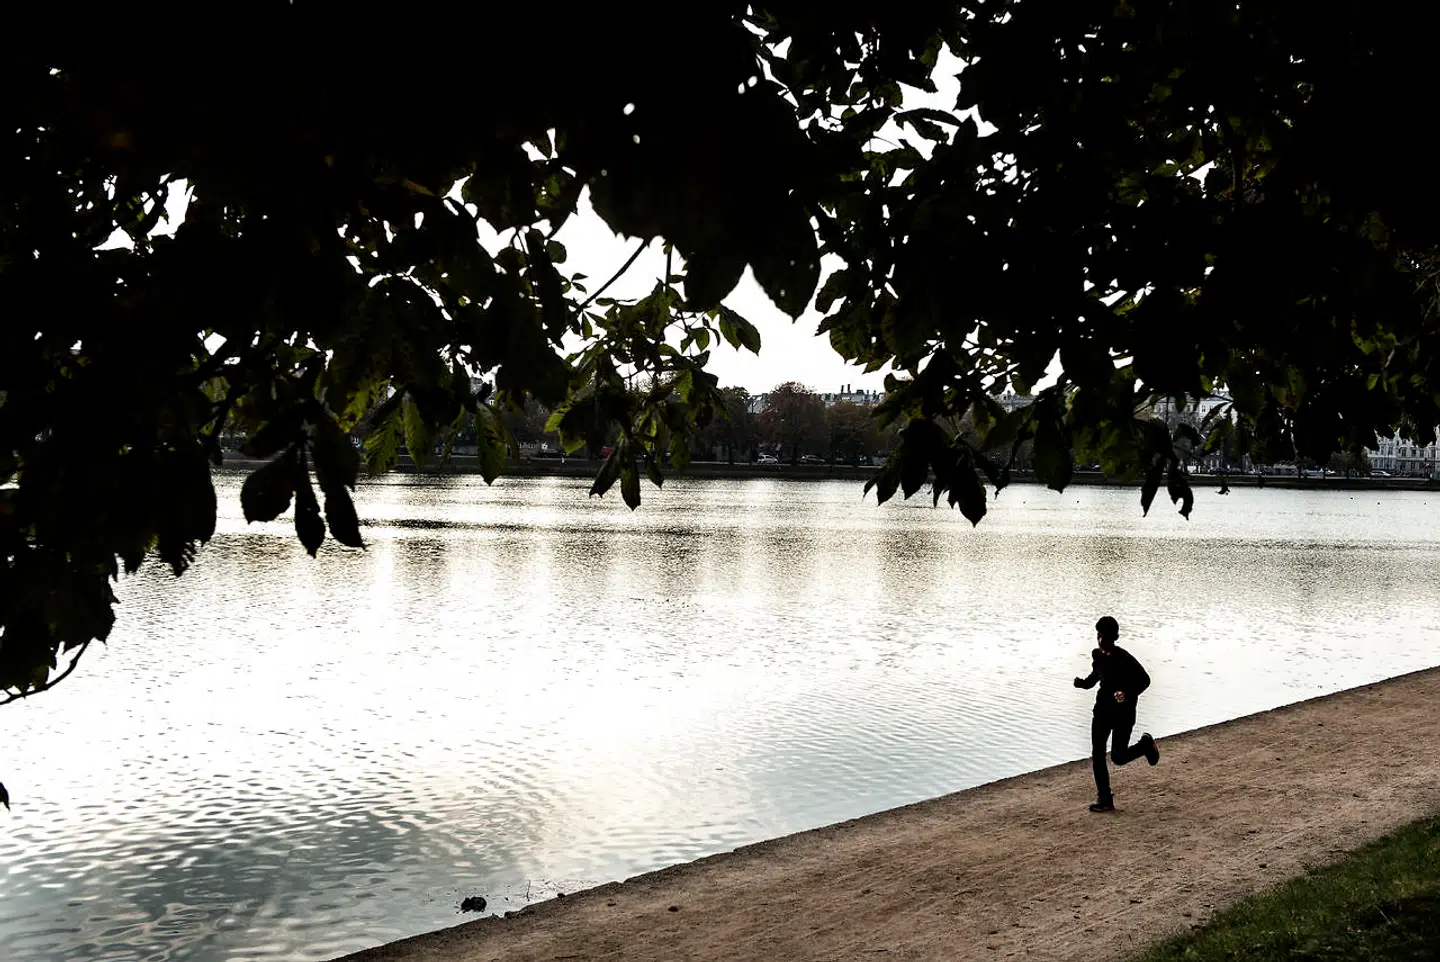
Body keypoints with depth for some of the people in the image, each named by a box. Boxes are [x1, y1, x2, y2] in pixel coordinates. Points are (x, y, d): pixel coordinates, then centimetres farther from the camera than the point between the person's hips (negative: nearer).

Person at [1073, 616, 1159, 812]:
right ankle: (1104, 800, 10)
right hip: (1102, 709, 6)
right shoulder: (1097, 655, 2)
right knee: (1097, 755, 1)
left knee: (1118, 757, 1)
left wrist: (1128, 694, -30)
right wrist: (1084, 683, 0)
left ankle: (1145, 744, 31)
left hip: (1123, 713, -6)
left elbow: (1144, 680, -15)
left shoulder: (1124, 659, -19)